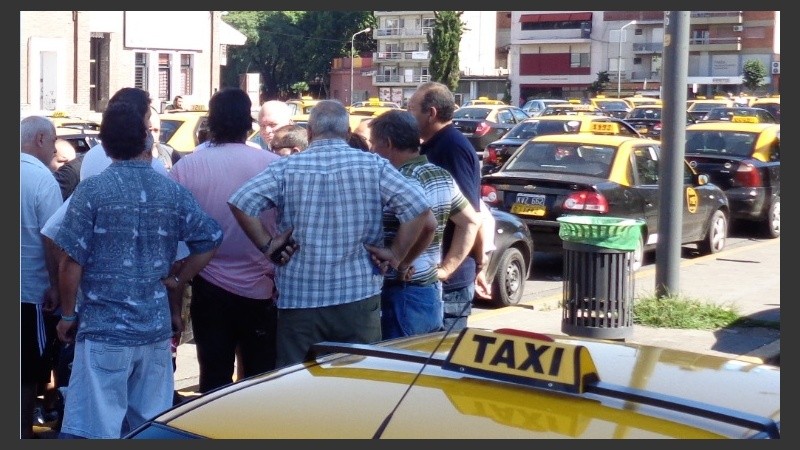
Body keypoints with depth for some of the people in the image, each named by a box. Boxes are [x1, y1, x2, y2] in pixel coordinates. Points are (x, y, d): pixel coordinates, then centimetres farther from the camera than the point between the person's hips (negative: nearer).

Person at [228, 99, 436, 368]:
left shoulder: (287, 168, -2)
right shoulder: (373, 166, -1)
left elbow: (240, 203, -10)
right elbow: (419, 211, -9)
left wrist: (267, 245, -1)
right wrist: (396, 256, 0)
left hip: (299, 298, 0)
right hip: (358, 297, 0)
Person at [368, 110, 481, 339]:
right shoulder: (441, 176, 11)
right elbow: (471, 221, 16)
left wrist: (400, 262, -15)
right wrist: (447, 266, 13)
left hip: (403, 296, -9)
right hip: (432, 291, 9)